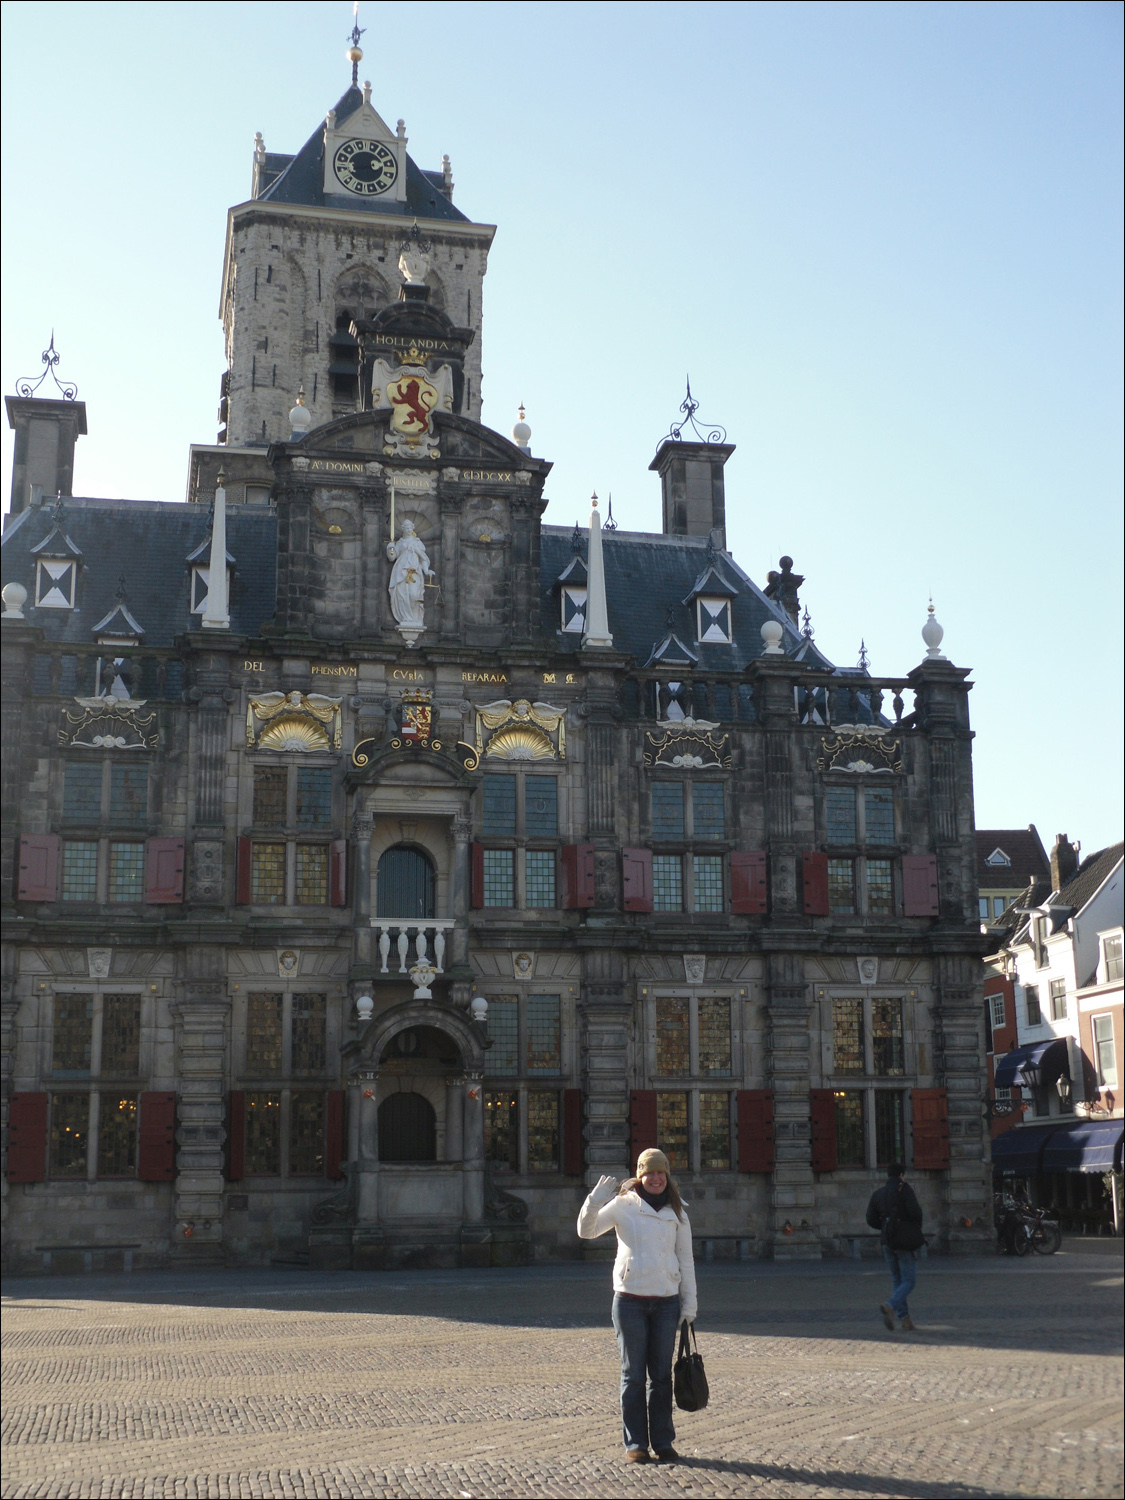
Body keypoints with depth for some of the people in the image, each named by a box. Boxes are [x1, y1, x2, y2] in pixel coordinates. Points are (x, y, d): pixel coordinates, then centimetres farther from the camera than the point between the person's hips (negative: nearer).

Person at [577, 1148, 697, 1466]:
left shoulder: (676, 1212, 8)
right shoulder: (623, 1205, 0)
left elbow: (685, 1260, 11)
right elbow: (586, 1231, -5)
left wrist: (689, 1303, 8)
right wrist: (595, 1201, -23)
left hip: (666, 1301, 2)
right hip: (630, 1300, -2)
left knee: (662, 1375, 7)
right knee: (633, 1374, 3)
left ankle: (663, 1442, 15)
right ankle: (635, 1443, 10)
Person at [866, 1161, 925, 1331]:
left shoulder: (878, 1193, 10)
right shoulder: (904, 1188, -6)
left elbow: (871, 1220, 6)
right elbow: (914, 1212, -17)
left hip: (888, 1241, 5)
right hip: (906, 1241, -5)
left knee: (897, 1279, 15)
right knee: (909, 1280, -1)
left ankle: (904, 1318, 8)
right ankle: (890, 1306, -25)